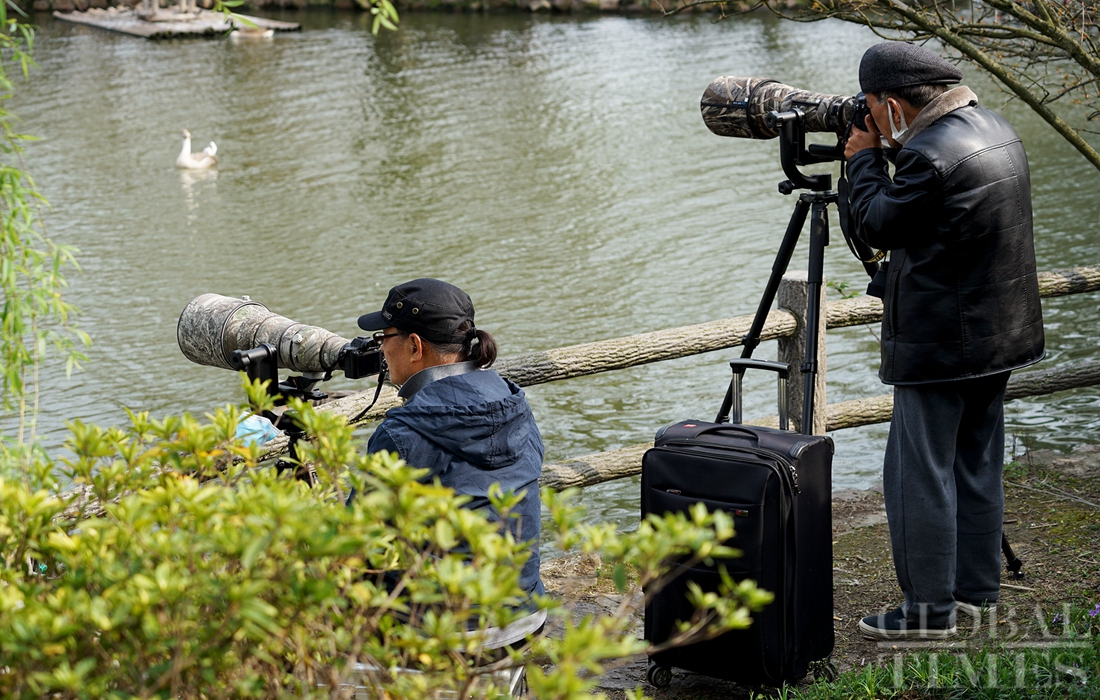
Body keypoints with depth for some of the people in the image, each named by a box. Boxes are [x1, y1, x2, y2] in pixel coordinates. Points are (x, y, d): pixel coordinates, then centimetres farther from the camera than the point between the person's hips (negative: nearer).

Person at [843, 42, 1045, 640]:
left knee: (919, 473, -1)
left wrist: (865, 159, 1)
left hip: (941, 342, -10)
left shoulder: (929, 153, -23)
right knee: (976, 463, 18)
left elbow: (877, 226, -11)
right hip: (1001, 333, 10)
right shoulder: (997, 129, 8)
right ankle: (975, 590, 28)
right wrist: (888, 155, 11)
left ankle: (929, 609, 4)